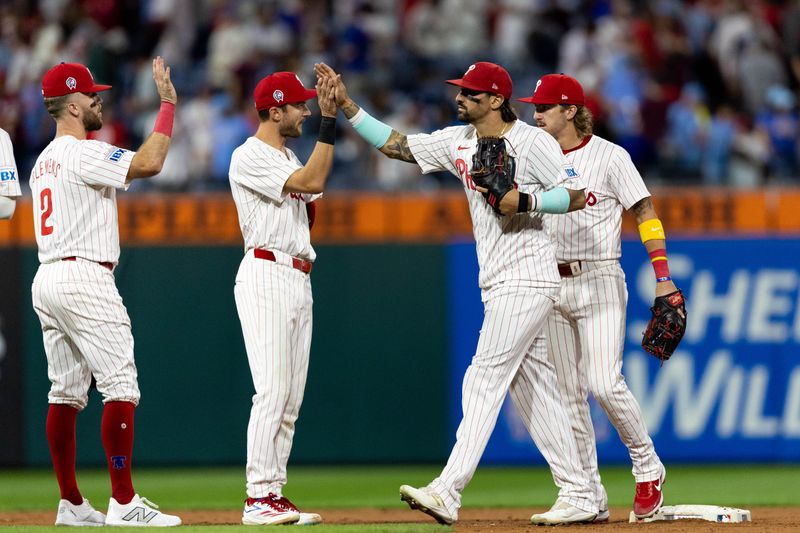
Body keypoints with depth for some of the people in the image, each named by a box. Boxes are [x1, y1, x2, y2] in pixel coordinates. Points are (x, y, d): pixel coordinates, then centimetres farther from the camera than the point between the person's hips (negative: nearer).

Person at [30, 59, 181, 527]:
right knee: (121, 386, -11)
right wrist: (168, 104, -15)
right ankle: (123, 502, -16)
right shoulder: (84, 154, -11)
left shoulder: (44, 161, 19)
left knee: (66, 392, 9)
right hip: (84, 276, -10)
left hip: (46, 280, 10)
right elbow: (148, 163, -24)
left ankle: (71, 504, 10)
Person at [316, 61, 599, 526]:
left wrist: (525, 201, -24)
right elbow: (395, 144, 12)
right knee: (533, 387, 9)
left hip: (526, 282, -9)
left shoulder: (532, 142, -12)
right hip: (499, 286, 9)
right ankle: (579, 496, 14)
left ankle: (448, 492, -20)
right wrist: (346, 105, 5)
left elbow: (578, 195, -14)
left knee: (484, 379, -14)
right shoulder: (457, 141, 10)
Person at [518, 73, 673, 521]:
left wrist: (663, 276, -11)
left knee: (605, 384, -17)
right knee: (568, 394, 4)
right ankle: (591, 497, 9)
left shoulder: (609, 156, -4)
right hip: (552, 285, 6)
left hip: (598, 281, -6)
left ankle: (648, 467, 3)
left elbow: (644, 211, -4)